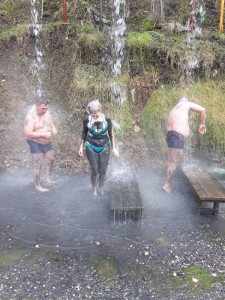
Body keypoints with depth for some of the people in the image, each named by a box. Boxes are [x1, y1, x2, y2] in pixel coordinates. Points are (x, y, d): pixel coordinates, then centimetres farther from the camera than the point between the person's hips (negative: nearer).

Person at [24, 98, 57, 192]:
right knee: (37, 165, -3)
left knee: (50, 161, 18)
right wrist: (43, 134, -32)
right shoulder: (31, 116, -24)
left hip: (47, 142, 8)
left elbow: (51, 122, 15)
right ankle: (38, 186, 12)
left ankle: (47, 179, 40)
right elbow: (28, 133, -29)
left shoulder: (46, 112, -2)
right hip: (35, 143, -7)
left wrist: (53, 128, -8)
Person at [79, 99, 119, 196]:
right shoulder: (86, 119, -11)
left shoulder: (107, 119, -13)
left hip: (104, 147, 0)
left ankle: (101, 188, 30)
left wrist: (114, 148, 3)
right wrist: (81, 146, 9)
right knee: (94, 170, 1)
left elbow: (111, 133, -1)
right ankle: (94, 189, 26)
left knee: (103, 170, 5)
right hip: (91, 147, 0)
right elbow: (84, 133, 4)